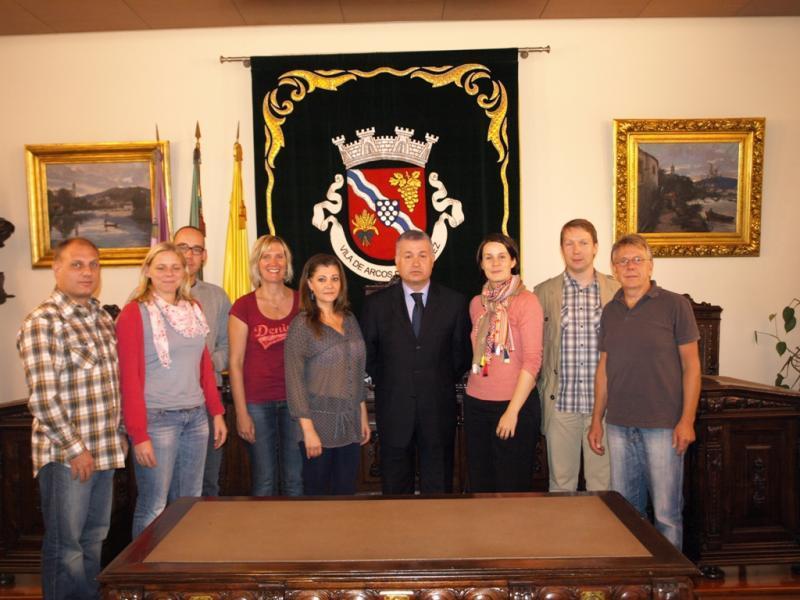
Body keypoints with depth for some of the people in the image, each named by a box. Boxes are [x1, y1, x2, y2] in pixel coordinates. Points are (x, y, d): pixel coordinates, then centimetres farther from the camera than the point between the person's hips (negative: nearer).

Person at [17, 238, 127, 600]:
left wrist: (117, 435, 12)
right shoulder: (42, 323, -12)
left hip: (105, 449, 7)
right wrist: (75, 448, -15)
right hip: (66, 454, -7)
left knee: (96, 539, 18)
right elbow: (42, 399, -17)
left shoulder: (103, 318, 10)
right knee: (65, 546, 6)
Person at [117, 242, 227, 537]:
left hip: (195, 416, 6)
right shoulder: (134, 313, -7)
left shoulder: (193, 308, 11)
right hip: (156, 418, -6)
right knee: (153, 507, 3)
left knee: (189, 503, 15)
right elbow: (129, 378, -10)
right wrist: (139, 435, -13)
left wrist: (217, 412, 12)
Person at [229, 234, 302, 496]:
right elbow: (236, 362, -1)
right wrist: (241, 412, -4)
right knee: (264, 481, 8)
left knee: (295, 479, 9)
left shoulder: (302, 302, 3)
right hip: (258, 403, -1)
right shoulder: (243, 306, -2)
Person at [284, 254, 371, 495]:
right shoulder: (302, 325, -9)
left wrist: (363, 416, 11)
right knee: (317, 493, 8)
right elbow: (294, 381, -11)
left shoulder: (350, 320, 7)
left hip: (351, 425, 5)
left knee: (346, 493, 12)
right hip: (319, 424, -5)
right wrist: (308, 429, -14)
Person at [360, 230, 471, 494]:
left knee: (438, 486, 10)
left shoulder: (454, 302, 0)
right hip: (394, 410, 0)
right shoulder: (376, 303, 0)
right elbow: (367, 354, 7)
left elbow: (462, 354, 7)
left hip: (439, 410, 0)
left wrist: (441, 384, 5)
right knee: (395, 485, 12)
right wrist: (387, 384, 5)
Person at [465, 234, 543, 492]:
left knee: (513, 485, 7)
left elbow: (532, 360, -13)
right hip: (476, 404, 5)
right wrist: (474, 388, 8)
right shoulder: (476, 303, 8)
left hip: (514, 405, -5)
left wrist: (512, 411, -16)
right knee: (479, 482, 13)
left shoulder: (527, 301, -9)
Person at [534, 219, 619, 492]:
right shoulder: (544, 292, 3)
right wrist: (543, 392, 3)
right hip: (560, 402, 0)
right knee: (561, 481, 10)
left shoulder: (617, 290, 3)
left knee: (603, 481, 9)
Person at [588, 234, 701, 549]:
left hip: (663, 426, -4)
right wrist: (597, 420, 12)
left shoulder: (674, 305, -3)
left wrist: (687, 420, -10)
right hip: (619, 426, 5)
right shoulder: (610, 311, 10)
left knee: (666, 512, 2)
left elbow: (691, 365, -4)